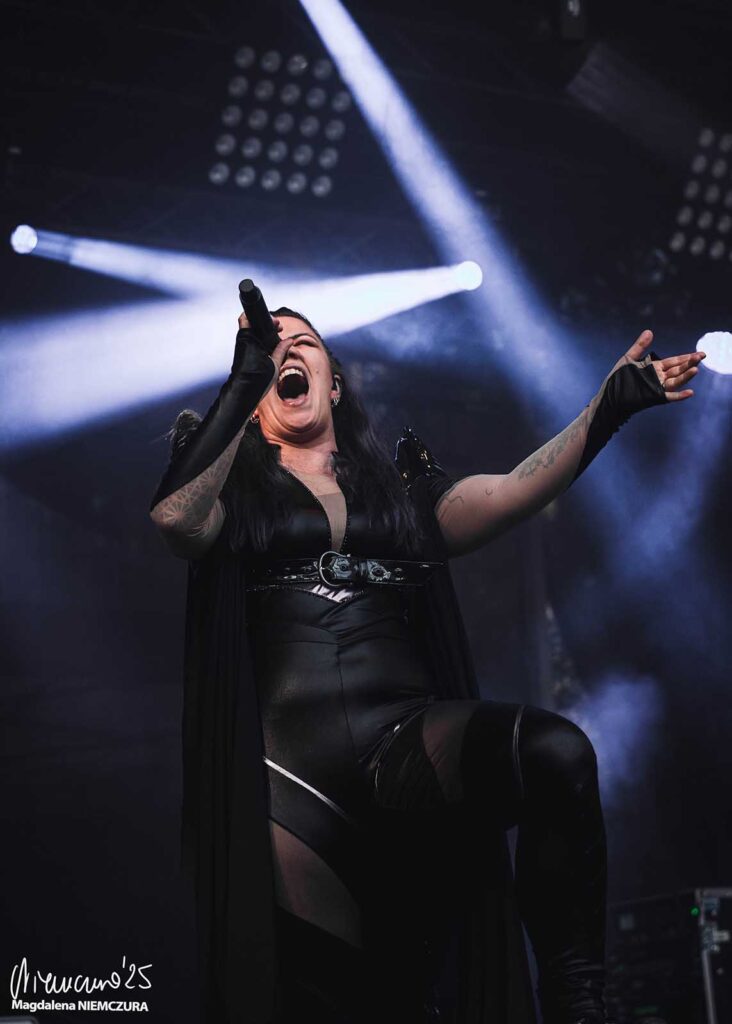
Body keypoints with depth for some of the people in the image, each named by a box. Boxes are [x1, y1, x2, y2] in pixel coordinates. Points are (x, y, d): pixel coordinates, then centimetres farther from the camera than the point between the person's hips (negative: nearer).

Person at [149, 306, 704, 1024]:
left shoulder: (400, 482, 24)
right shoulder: (234, 486, 17)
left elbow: (507, 494, 7)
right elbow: (175, 518, -6)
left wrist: (608, 406, -2)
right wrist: (245, 381, -4)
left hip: (407, 741, 1)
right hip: (289, 768, -1)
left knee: (557, 752, -30)